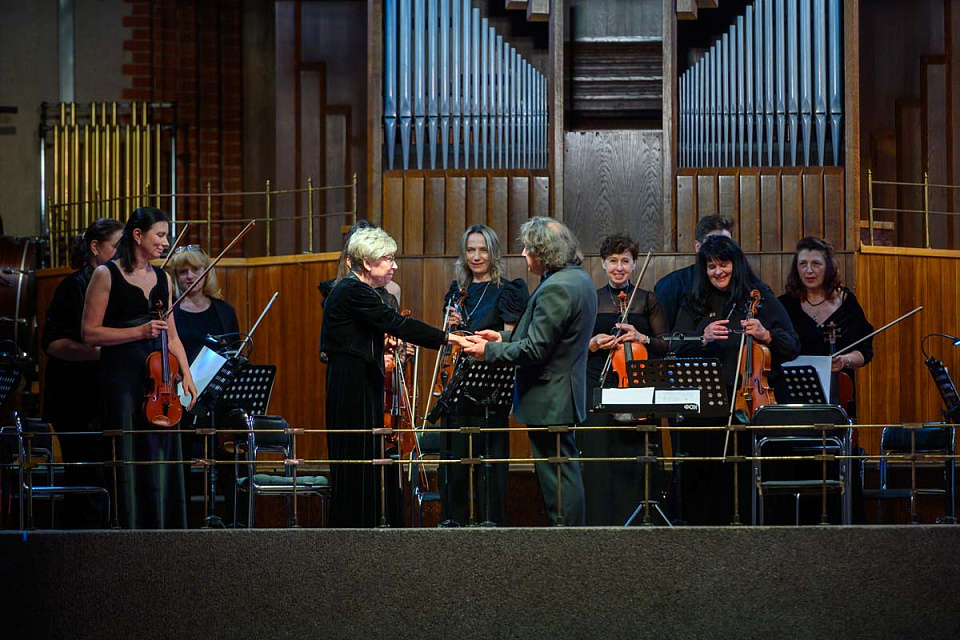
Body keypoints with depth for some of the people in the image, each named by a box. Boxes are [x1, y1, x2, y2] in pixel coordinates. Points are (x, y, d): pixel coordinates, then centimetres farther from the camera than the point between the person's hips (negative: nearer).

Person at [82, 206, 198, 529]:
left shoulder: (162, 278, 14)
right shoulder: (106, 275, -2)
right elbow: (90, 333, -5)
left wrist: (187, 375, 6)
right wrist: (139, 332, -14)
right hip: (121, 379, -5)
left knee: (162, 460, 2)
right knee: (127, 461, -6)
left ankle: (162, 529, 6)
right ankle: (128, 528, -2)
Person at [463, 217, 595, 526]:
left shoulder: (556, 289, -23)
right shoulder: (578, 278, 10)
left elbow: (536, 349, -23)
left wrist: (489, 351, -12)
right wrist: (505, 337, 15)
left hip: (549, 400, -11)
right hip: (566, 393, 11)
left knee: (557, 477, -4)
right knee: (565, 471, 18)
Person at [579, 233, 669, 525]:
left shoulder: (648, 301, 10)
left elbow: (667, 346, 7)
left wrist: (642, 338, -10)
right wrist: (593, 344, -7)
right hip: (598, 389, 1)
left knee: (635, 463, -5)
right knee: (598, 464, -5)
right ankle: (600, 521, -1)